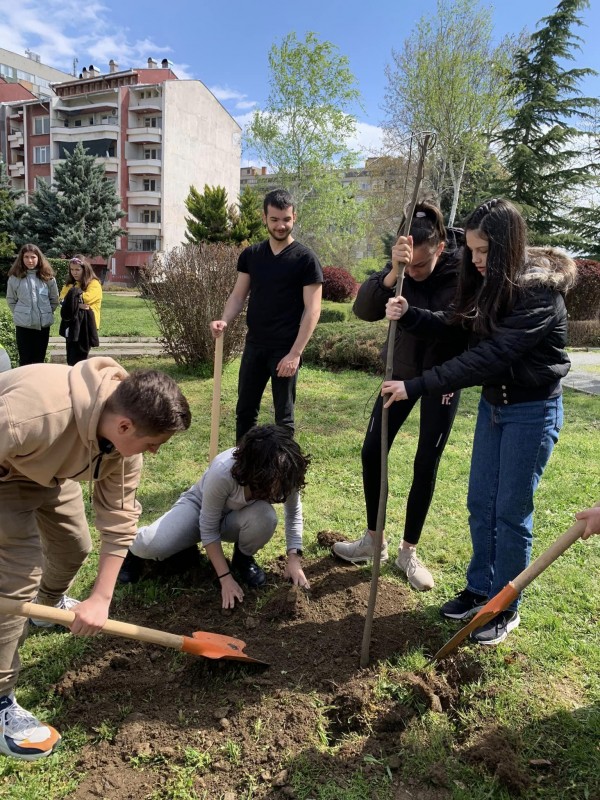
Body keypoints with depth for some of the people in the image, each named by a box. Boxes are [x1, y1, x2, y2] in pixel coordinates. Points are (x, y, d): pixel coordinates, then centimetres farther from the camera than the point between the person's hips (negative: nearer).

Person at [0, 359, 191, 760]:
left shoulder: (124, 434, -23)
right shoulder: (36, 412, -46)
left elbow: (121, 516, -16)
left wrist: (101, 598, -16)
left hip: (48, 469, 7)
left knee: (75, 546, 18)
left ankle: (51, 604, 53)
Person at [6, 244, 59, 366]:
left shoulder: (47, 277, 0)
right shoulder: (15, 278, -3)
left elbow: (54, 299, 8)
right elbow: (11, 300, 6)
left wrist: (46, 313, 5)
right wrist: (21, 313, 2)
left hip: (43, 324, 1)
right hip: (23, 325, -1)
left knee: (39, 360, 11)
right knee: (25, 360, 6)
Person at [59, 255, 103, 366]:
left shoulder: (94, 284, -3)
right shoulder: (69, 284, 16)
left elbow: (85, 298, -18)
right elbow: (62, 299, 1)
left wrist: (72, 297, -3)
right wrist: (77, 304, -17)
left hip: (85, 324, -6)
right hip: (71, 323, 6)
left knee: (78, 358, -6)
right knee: (71, 358, 8)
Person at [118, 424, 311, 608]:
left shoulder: (285, 474, -29)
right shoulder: (223, 472, -40)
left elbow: (294, 513, -10)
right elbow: (208, 528, -28)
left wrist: (294, 557, -20)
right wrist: (225, 578, -29)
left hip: (237, 517, 4)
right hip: (201, 506, -3)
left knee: (265, 517, -34)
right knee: (151, 545, -31)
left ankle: (243, 558, 0)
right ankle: (137, 550, 9)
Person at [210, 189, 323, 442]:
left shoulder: (305, 259, -7)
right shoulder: (251, 255, 7)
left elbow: (312, 310, -10)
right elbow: (238, 295, 9)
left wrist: (295, 353, -16)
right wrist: (224, 320, -13)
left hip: (285, 349, -5)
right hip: (254, 345, 5)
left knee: (284, 415, 6)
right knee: (245, 410, 13)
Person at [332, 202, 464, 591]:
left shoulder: (463, 269, -21)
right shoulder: (400, 268, -13)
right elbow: (364, 309, -26)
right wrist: (392, 274, -42)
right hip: (401, 370, 4)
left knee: (426, 464, 0)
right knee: (372, 452, 2)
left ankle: (409, 551, 18)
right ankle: (374, 540, 20)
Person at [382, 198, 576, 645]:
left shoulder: (539, 292, -24)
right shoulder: (491, 285, 1)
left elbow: (487, 357, -31)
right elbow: (456, 326, 2)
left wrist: (416, 387, -33)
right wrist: (409, 316, -17)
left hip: (532, 411, -7)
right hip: (493, 403, 8)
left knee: (511, 512, 2)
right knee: (480, 504, 13)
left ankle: (505, 608, 21)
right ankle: (479, 589, 31)